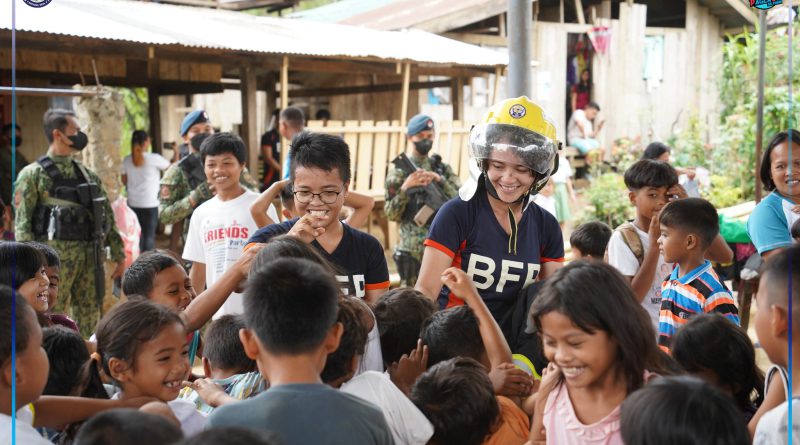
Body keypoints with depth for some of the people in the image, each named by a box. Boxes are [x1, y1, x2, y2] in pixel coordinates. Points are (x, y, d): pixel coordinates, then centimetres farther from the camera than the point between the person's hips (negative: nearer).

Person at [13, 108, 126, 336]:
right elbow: (22, 223, -7)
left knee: (90, 321, 8)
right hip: (56, 257, -5)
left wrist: (119, 256, 13)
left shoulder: (88, 175, 15)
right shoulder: (34, 175, -1)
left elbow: (107, 217, 17)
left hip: (91, 256, 5)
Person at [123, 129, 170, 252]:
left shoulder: (127, 160, 1)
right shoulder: (153, 159, -11)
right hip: (150, 204, -4)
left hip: (133, 203, 4)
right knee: (149, 235, 0)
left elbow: (124, 181, 10)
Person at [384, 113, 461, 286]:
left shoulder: (443, 169, 9)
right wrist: (405, 187, -18)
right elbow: (391, 214, -4)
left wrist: (439, 180, -14)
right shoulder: (399, 171, 1)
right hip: (411, 250, -2)